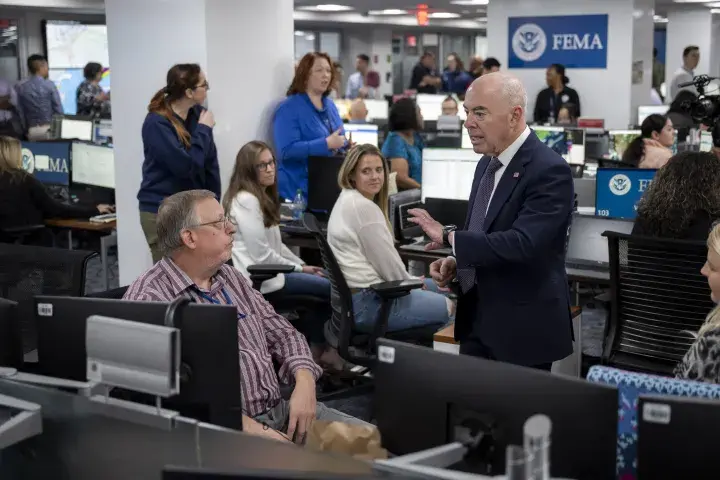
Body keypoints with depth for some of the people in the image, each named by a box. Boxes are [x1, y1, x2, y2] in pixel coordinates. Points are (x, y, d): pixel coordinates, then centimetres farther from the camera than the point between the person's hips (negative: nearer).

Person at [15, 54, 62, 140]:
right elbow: (58, 109, -7)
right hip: (49, 128, -4)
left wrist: (27, 129, 13)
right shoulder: (50, 85, -8)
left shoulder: (21, 88, 3)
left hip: (32, 130, 4)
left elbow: (21, 112, 4)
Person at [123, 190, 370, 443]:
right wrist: (243, 426, -27)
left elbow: (282, 333, 17)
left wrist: (305, 384, -2)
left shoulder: (230, 277, 14)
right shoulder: (148, 300, -12)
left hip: (280, 410, 8)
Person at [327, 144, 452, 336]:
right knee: (448, 307, 3)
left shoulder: (347, 199, 12)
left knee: (434, 286, 26)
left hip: (354, 294, 11)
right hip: (367, 303, -10)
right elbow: (388, 263, -17)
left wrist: (408, 280, 13)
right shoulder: (364, 207, -21)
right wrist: (410, 282, 1)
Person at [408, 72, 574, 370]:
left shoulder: (549, 171, -18)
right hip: (476, 319, 8)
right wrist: (457, 262, 1)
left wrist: (449, 237, -22)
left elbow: (522, 243, -29)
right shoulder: (488, 163, 10)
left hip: (523, 328, -8)